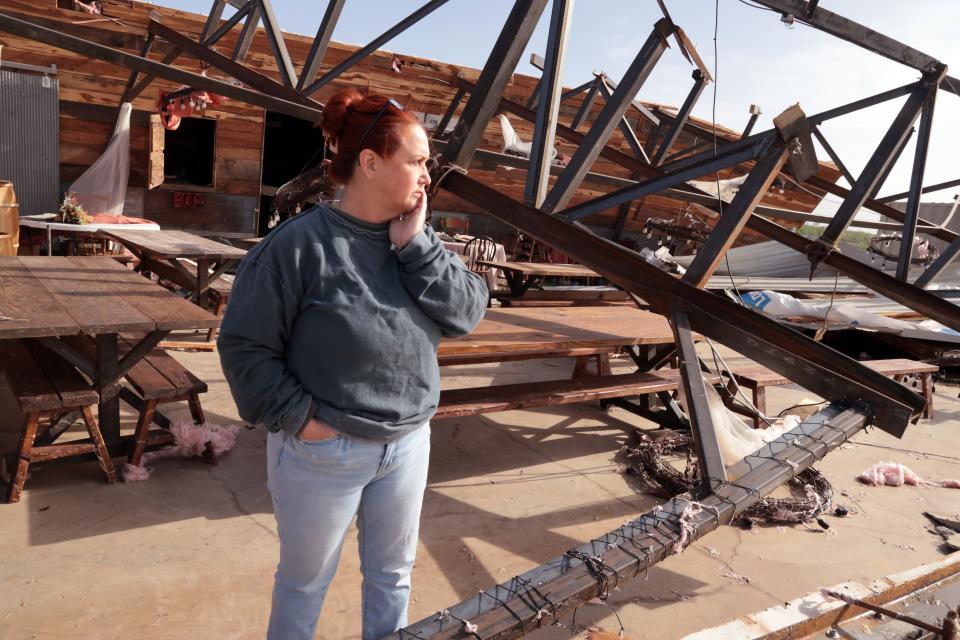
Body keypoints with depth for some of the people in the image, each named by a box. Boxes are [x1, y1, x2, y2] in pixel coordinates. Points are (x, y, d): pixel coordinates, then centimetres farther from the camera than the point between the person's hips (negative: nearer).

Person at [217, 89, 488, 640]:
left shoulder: (417, 240, -1)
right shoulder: (301, 243, -19)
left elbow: (469, 312, -9)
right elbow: (245, 345, -15)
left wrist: (415, 246, -17)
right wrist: (297, 416, -18)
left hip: (408, 443, 5)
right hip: (323, 451, -5)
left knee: (394, 571, 24)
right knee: (308, 578, 19)